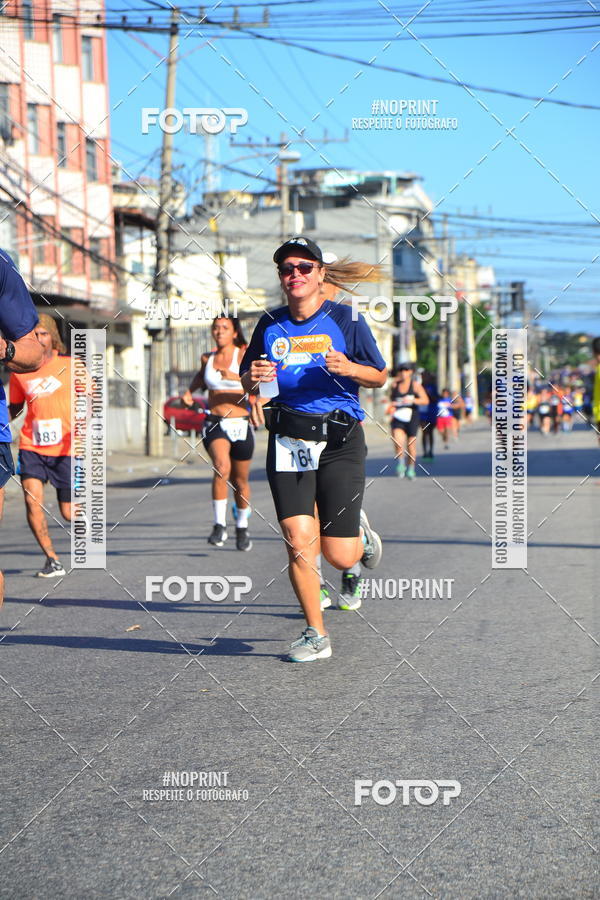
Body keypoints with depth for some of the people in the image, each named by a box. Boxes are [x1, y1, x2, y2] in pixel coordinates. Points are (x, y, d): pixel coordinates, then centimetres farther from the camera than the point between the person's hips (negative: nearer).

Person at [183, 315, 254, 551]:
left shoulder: (243, 355, -2)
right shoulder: (207, 358, 10)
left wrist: (236, 377, -31)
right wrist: (189, 391, 17)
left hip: (240, 425, -1)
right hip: (214, 424, 1)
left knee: (240, 481, 11)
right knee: (221, 466, -27)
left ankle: (242, 527, 35)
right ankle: (219, 525, -21)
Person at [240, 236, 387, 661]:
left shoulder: (346, 319, 1)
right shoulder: (270, 324, 10)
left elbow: (380, 376, 5)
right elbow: (246, 382, 18)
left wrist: (349, 368, -16)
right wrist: (252, 378, -6)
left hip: (340, 440, -2)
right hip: (288, 441, 2)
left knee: (339, 557, -2)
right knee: (298, 541, -8)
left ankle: (359, 530, 36)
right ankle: (316, 634, 9)